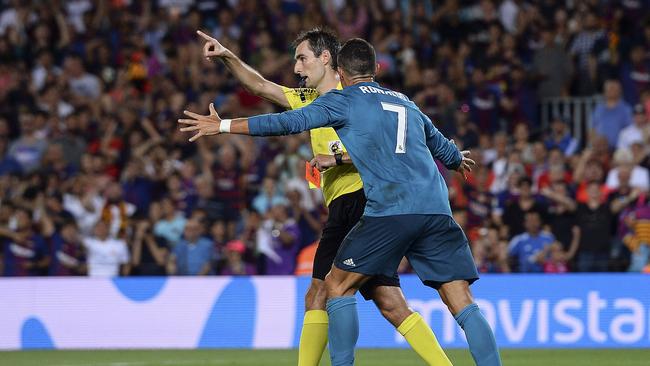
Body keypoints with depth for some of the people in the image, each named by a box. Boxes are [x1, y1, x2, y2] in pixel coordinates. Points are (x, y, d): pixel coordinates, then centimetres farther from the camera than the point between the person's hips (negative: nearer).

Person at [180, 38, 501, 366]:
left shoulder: (342, 100, 10)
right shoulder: (406, 103, 26)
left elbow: (288, 122, 3)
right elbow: (440, 145, 42)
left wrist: (224, 126, 9)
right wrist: (459, 161, 65)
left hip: (389, 211, -5)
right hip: (437, 210, 5)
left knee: (337, 285, 11)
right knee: (464, 305, 1)